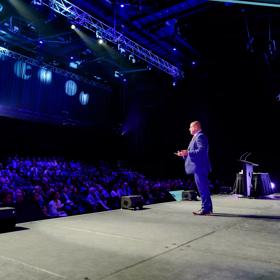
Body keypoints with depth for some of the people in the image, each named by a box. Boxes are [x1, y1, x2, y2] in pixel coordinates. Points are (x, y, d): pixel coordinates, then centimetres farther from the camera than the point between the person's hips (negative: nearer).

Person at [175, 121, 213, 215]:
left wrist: (188, 152, -22)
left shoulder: (200, 136, -12)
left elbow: (201, 150, -24)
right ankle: (208, 208, 22)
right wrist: (184, 154, 12)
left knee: (203, 188, -7)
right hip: (199, 167, 11)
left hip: (200, 167, -11)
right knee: (203, 188, 15)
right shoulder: (197, 137, 20)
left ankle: (206, 209, -1)